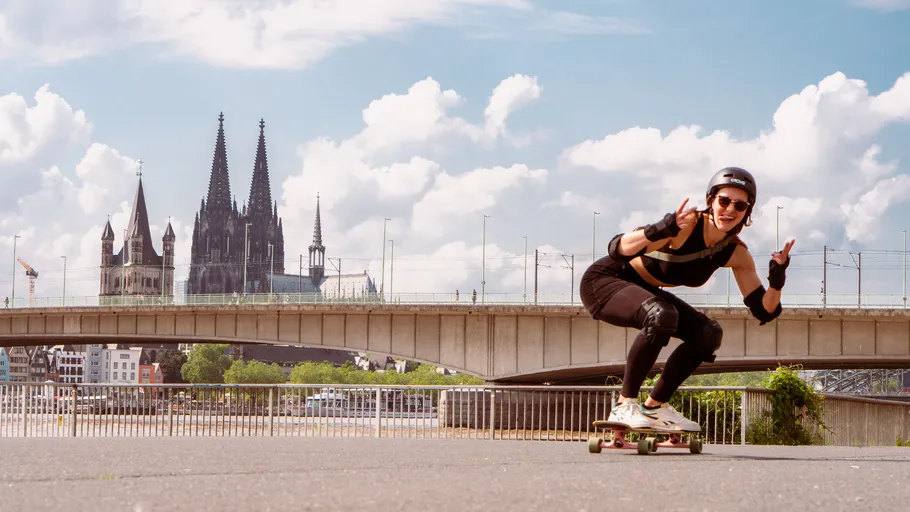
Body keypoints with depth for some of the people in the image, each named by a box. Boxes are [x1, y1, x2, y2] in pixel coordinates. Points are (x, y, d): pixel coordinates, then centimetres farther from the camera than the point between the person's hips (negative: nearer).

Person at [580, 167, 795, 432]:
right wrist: (657, 231, -55)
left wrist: (777, 282, -24)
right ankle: (624, 405, -20)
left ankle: (655, 407, 9)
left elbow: (764, 312, -4)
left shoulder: (736, 253, -7)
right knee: (662, 316, -33)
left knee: (709, 334, -3)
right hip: (604, 281, -8)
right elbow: (617, 249, -37)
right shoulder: (685, 224, -28)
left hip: (642, 292, 8)